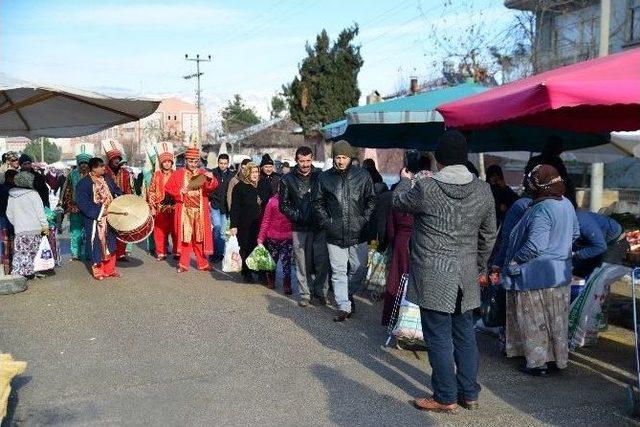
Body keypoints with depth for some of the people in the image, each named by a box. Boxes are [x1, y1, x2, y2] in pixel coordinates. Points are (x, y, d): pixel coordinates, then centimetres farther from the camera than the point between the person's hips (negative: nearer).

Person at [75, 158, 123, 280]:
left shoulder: (107, 179, 8)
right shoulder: (83, 184, -11)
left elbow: (117, 191, 18)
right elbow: (82, 203, -17)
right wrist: (98, 211, -23)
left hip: (110, 217, 6)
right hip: (95, 219, -6)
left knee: (110, 243, 12)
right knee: (97, 244, 1)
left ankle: (110, 269, 24)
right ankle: (97, 271, 15)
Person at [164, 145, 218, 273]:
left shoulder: (203, 174, 6)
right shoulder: (178, 174, 5)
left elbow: (213, 187, -11)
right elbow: (167, 188, 5)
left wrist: (211, 179, -32)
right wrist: (179, 191, -12)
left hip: (200, 212, 1)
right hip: (184, 211, -1)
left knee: (200, 238, 6)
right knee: (185, 237, 2)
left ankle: (202, 263, 15)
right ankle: (183, 264, 10)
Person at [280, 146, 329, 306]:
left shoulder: (320, 176, 4)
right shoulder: (288, 179, 4)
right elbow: (284, 204, 6)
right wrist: (297, 216, -7)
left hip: (320, 227, 0)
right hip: (300, 228, 0)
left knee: (322, 262, -2)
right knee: (302, 263, 3)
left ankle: (320, 293, 11)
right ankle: (305, 294, 14)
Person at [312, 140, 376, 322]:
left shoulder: (363, 176, -1)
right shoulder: (325, 178, 2)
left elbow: (371, 200, 5)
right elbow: (317, 202, 10)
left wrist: (364, 220, -6)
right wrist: (325, 222, -1)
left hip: (358, 234, 0)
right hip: (334, 235, 0)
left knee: (358, 269, 11)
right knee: (338, 272, 4)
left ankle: (349, 295, 36)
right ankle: (344, 306, 12)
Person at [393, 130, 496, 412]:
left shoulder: (426, 189, -16)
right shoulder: (483, 190, 0)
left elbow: (399, 201, 5)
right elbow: (488, 235, 9)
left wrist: (405, 180, 25)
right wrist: (479, 266, 23)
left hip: (433, 277, -5)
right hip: (466, 276, 5)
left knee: (439, 338, 4)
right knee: (465, 335, 15)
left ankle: (445, 398, 15)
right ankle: (469, 394, 27)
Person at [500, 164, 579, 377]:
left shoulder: (542, 210, -26)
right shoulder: (566, 204, 1)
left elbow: (535, 245, -29)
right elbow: (575, 232, 14)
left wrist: (514, 262, -16)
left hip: (536, 276, -9)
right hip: (561, 273, 9)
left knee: (534, 321, 7)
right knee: (557, 320, 20)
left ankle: (538, 362, 17)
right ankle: (559, 357, 32)